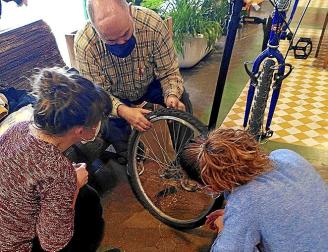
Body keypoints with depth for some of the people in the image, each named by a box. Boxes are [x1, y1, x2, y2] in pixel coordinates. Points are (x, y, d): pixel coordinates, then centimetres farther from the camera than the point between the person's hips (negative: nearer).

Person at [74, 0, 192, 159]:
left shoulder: (152, 24, -31)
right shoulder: (83, 44, -31)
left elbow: (169, 71, -19)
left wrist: (172, 95, -39)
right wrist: (123, 111, -42)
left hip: (150, 85, 1)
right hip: (114, 96, -1)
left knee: (181, 100, -20)